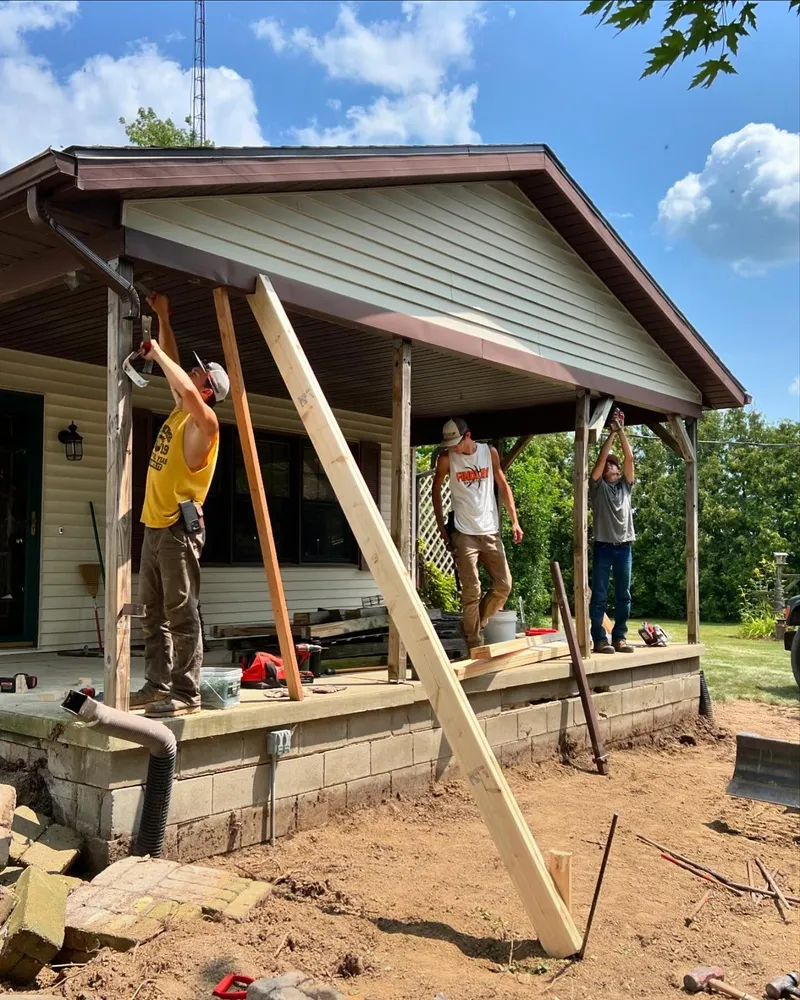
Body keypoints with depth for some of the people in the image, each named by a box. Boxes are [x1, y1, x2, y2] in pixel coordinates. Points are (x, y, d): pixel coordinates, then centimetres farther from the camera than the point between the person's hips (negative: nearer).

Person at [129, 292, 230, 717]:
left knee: (181, 614, -7)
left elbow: (185, 387, -30)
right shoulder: (180, 410, 14)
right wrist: (163, 318, 20)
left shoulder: (204, 421, -10)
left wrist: (156, 351, -17)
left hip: (178, 528, -9)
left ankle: (186, 693, -4)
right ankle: (158, 684, 18)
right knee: (153, 614, 11)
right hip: (154, 526, 9)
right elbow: (173, 370, 24)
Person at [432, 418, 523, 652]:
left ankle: (473, 625, 22)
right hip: (463, 533, -3)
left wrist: (514, 521, 3)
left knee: (504, 585, 2)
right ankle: (475, 646, 4)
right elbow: (436, 490, 7)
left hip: (490, 531, 3)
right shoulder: (446, 458, -3)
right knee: (471, 591, -5)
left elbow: (503, 485, 9)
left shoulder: (489, 452, 2)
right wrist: (442, 527, 1)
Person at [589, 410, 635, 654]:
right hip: (603, 545, -3)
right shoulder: (597, 486, 6)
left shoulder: (625, 485, 14)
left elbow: (629, 458, 2)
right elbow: (600, 458, -7)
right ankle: (599, 639, 0)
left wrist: (622, 432, -3)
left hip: (624, 547, 3)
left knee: (623, 596, 5)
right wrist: (611, 433, -7)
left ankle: (619, 637, 12)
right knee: (599, 596, -3)